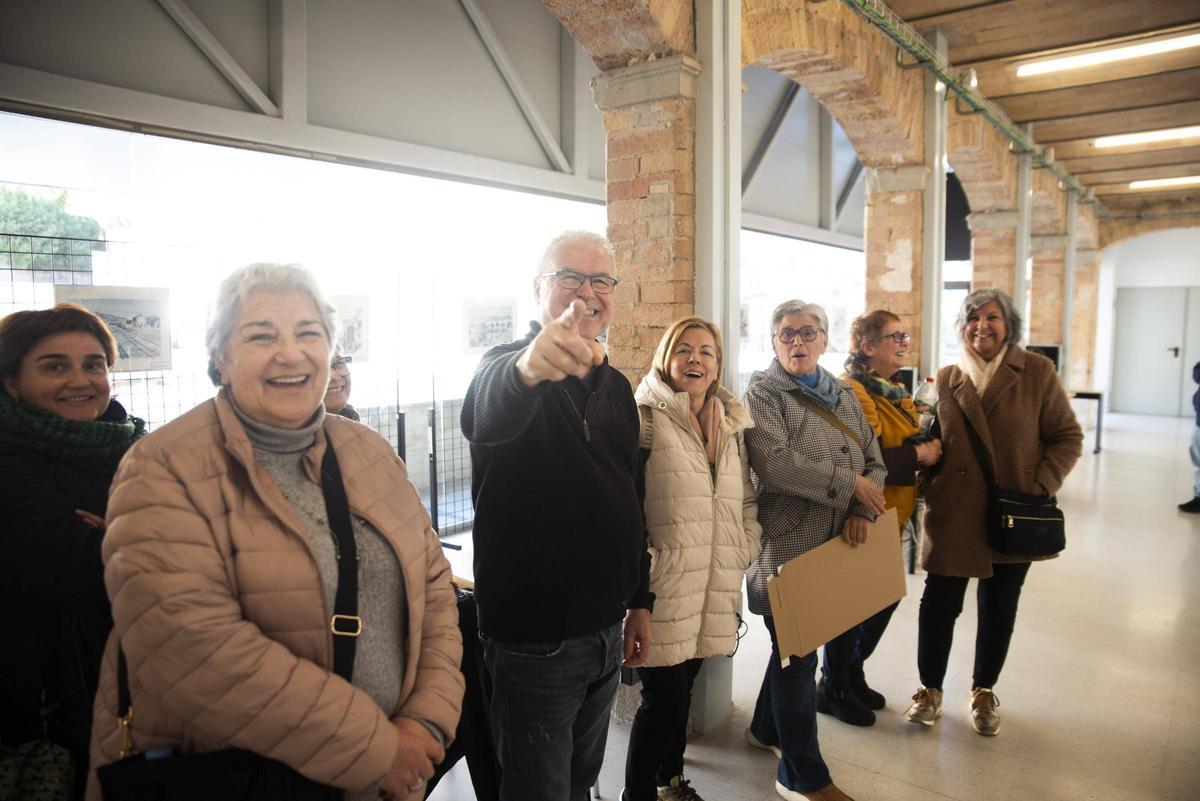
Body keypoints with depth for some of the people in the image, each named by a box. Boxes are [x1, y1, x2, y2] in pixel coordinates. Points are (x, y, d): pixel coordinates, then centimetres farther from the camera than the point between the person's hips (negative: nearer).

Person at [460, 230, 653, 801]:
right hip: (534, 640, -6)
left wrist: (640, 601, 15)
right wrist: (527, 368, -63)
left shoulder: (616, 387, 8)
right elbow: (491, 410, -40)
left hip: (607, 629, 6)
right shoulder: (505, 368, -13)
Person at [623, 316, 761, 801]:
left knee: (681, 690, 19)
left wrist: (745, 550, 10)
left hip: (713, 587, 6)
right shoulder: (646, 417, -9)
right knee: (664, 700, -1)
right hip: (663, 587, -6)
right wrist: (643, 563, -16)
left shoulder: (732, 424, 13)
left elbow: (747, 499, 20)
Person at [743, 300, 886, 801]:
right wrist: (850, 483, -18)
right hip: (788, 544, -7)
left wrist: (863, 510, -9)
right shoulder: (764, 393, -8)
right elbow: (773, 463, -23)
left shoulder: (843, 395, 13)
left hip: (837, 545, 7)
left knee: (795, 647, 21)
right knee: (798, 655, 4)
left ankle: (766, 729, 43)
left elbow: (874, 461, 10)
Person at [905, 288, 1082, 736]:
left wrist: (1040, 486, -12)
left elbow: (1067, 436, -1)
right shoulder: (946, 379, 5)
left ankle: (983, 691, 34)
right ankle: (930, 689, 25)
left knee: (998, 608, 14)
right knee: (939, 603, 5)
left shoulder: (1037, 372, -2)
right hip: (952, 512, 1)